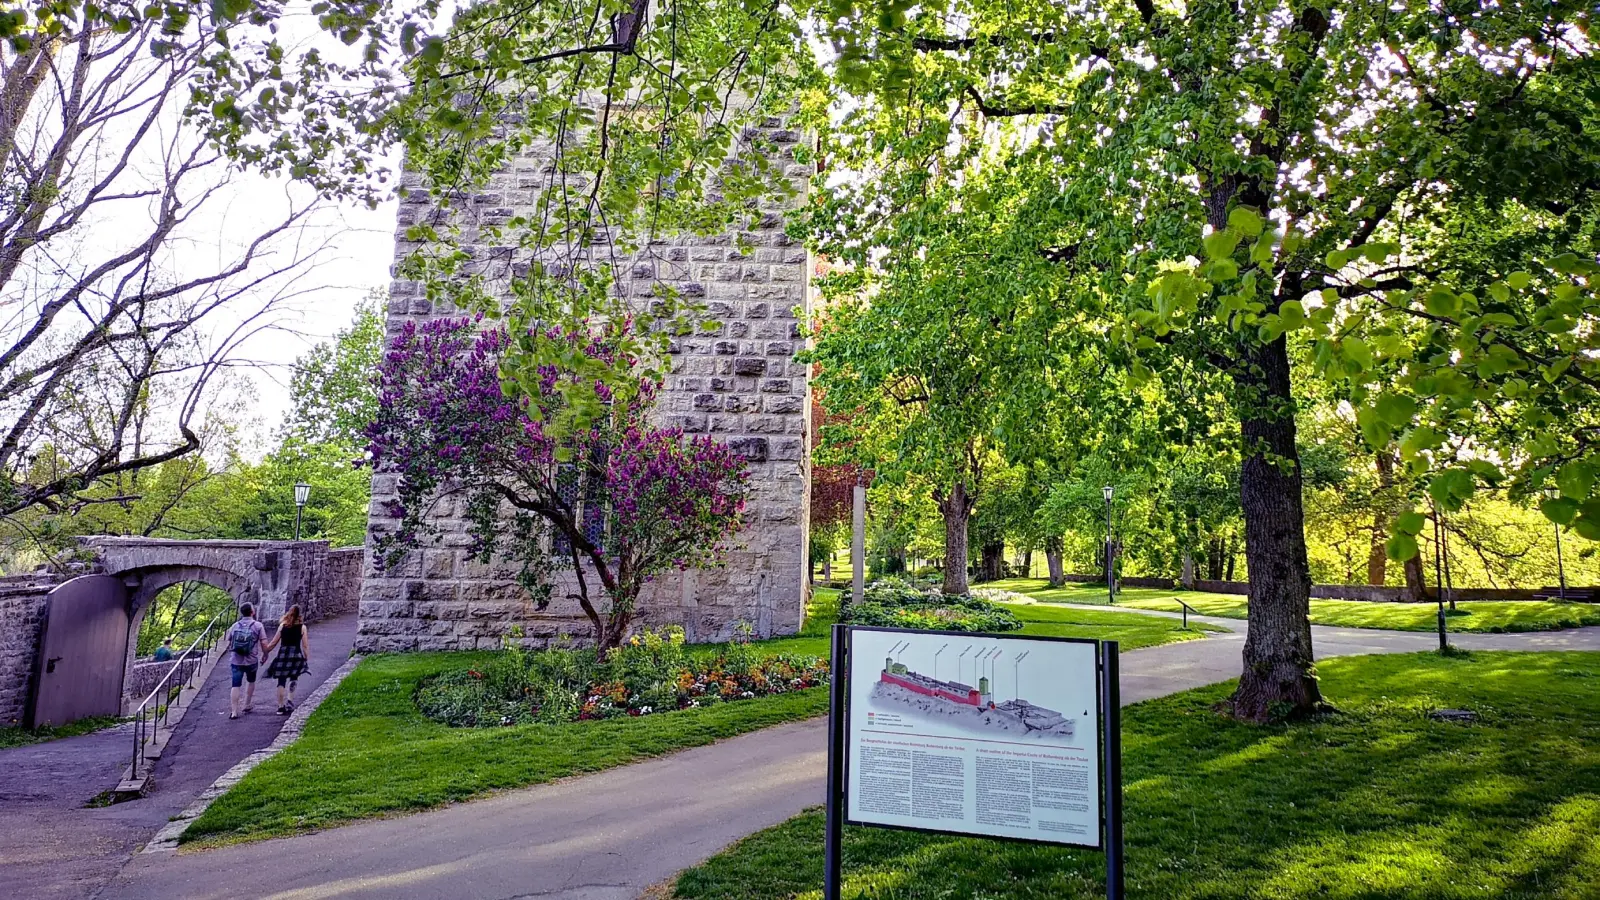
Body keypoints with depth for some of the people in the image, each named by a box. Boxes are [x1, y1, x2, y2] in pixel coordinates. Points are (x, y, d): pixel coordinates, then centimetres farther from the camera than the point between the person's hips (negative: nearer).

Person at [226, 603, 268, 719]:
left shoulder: (235, 626, 3)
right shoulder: (258, 626, -6)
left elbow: (229, 643, 10)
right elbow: (264, 643, -9)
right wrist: (265, 654, 8)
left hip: (236, 660, 2)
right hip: (251, 660, -2)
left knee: (236, 685, 3)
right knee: (251, 682, 21)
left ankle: (233, 711, -3)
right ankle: (247, 705, 29)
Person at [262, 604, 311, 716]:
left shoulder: (282, 625, 4)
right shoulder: (302, 627, 0)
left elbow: (274, 642, 5)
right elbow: (305, 646, -1)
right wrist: (307, 659, 6)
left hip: (283, 654, 1)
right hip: (296, 655, -1)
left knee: (281, 681, 8)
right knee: (293, 679, 15)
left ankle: (281, 706, 9)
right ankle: (290, 699, -4)